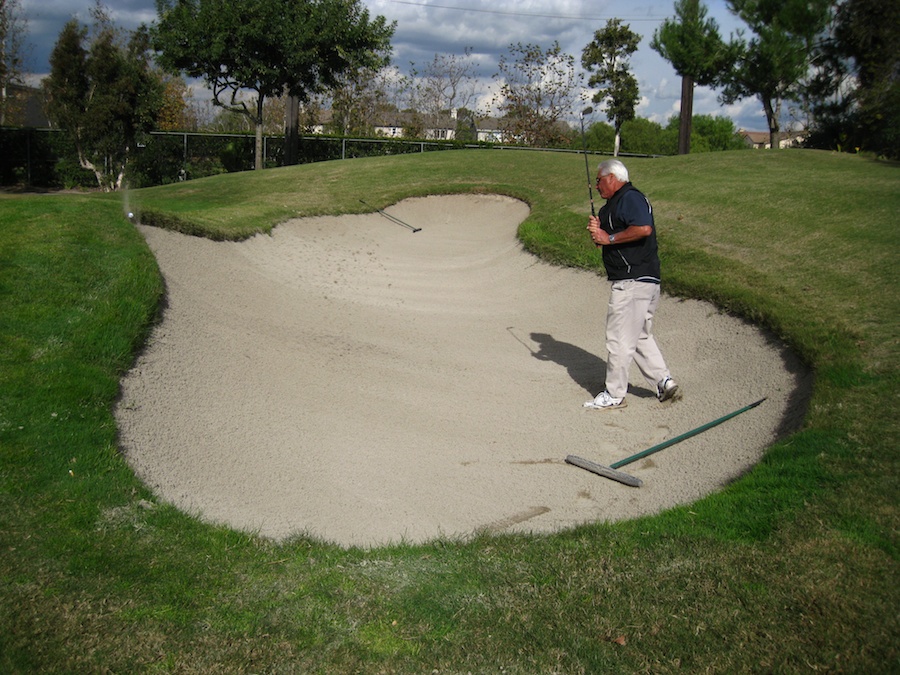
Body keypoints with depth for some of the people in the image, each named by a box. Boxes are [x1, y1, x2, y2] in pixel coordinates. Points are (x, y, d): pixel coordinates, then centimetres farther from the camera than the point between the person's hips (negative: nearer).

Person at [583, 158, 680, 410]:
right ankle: (664, 382, 18)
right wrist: (596, 231, 0)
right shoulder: (612, 204, 21)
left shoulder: (630, 197, -11)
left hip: (633, 282, -11)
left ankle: (614, 395, 4)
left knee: (619, 338, -4)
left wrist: (609, 238, -18)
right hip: (642, 281, 11)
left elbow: (644, 228, -27)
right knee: (640, 336, 17)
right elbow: (605, 238, 22)